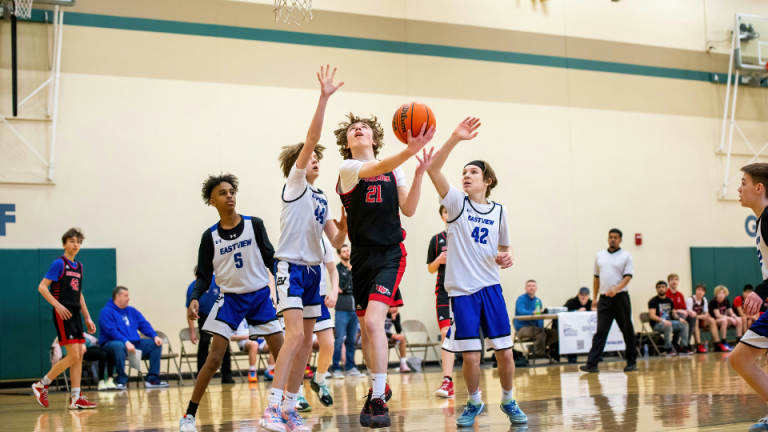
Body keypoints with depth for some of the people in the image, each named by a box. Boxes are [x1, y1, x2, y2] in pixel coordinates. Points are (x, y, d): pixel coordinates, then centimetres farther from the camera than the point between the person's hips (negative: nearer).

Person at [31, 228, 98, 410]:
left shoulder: (79, 267, 15)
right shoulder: (59, 263, -7)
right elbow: (42, 287, -13)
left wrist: (88, 318, 19)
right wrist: (57, 304, -23)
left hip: (75, 314, 8)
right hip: (63, 314, -8)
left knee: (80, 355, 4)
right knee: (73, 355, -12)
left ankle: (76, 398, 7)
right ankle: (41, 385, 2)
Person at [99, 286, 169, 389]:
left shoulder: (132, 311, 17)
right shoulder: (107, 311, -6)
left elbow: (144, 325, 10)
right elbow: (112, 331, -19)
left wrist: (155, 336, -9)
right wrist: (126, 342, -31)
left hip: (133, 343, 7)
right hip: (111, 343, -7)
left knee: (156, 344, -5)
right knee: (119, 346, -42)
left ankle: (152, 378, -7)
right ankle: (122, 380, -28)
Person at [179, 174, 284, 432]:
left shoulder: (254, 225, -3)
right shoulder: (210, 236, -2)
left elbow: (270, 258, 2)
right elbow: (204, 276, 1)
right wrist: (195, 299, -17)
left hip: (260, 296, 1)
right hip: (230, 298, -1)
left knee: (282, 354, -3)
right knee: (214, 358, -9)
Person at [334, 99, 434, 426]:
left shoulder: (394, 169, 7)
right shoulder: (348, 168, -2)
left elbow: (408, 209, 3)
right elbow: (378, 169, -22)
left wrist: (419, 173, -9)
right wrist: (410, 150, -39)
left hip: (391, 252, -1)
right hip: (362, 255, 1)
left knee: (373, 320, -19)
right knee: (366, 327, 10)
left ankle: (378, 400, -17)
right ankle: (379, 388, 32)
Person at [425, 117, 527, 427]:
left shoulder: (498, 212, 8)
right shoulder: (457, 202, 0)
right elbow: (434, 168, -16)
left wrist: (508, 257, -3)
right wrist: (455, 139, -30)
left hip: (491, 287, 2)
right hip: (462, 289, -2)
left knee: (504, 352, 0)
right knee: (471, 356, -3)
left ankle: (508, 401, 23)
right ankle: (473, 402, 22)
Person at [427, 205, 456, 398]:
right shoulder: (437, 239, 8)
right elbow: (431, 269, 13)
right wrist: (438, 261, -7)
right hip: (444, 292, 0)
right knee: (446, 334, -10)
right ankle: (447, 381, -13)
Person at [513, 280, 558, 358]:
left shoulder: (538, 300, 15)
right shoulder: (521, 299, -6)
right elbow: (521, 312, -24)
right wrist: (533, 312, -42)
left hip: (536, 327, 7)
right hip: (523, 327, -7)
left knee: (555, 333, -14)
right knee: (541, 333, -35)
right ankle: (539, 352, -17)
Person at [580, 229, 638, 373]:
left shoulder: (626, 256, 1)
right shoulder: (600, 255, 13)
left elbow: (627, 277, -8)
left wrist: (616, 289, -23)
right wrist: (595, 297, 14)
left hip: (620, 297, -2)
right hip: (604, 298, 2)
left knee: (627, 331, 5)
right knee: (601, 331, -4)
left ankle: (631, 362, 16)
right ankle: (592, 363, -10)